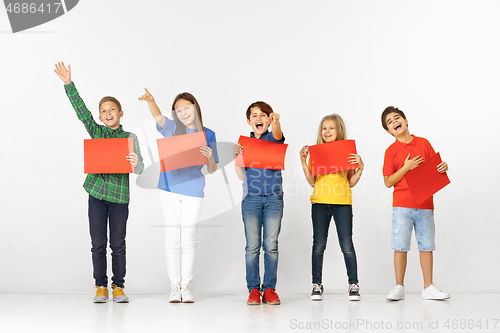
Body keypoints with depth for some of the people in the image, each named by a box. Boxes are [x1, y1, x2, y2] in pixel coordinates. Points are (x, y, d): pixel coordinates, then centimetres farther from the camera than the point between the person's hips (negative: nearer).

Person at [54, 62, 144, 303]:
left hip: (119, 195, -1)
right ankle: (100, 286, 12)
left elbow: (139, 169, -2)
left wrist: (136, 163, -26)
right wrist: (68, 84, -4)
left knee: (118, 245, 3)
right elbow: (80, 110, 3)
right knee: (98, 244, 3)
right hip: (96, 193, 1)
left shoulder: (129, 137, 4)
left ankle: (118, 287, 12)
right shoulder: (96, 132, 9)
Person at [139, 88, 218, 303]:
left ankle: (186, 286, 12)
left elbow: (212, 171, 6)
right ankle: (174, 286, 12)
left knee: (189, 240, 2)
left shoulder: (207, 135, 5)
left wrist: (209, 158, -17)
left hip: (193, 191, 0)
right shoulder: (171, 128, 5)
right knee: (172, 239, 4)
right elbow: (158, 116, -17)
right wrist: (150, 101, -38)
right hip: (169, 189, 0)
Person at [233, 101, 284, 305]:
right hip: (251, 198, 1)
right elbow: (241, 176, 5)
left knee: (271, 246, 0)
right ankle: (253, 289, 6)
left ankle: (269, 289, 6)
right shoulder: (244, 143, 10)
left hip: (273, 198, -1)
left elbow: (277, 135, -20)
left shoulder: (273, 139, 7)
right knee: (252, 246, 0)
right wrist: (236, 156, -10)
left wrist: (276, 123, -42)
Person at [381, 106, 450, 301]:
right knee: (400, 246, -1)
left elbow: (435, 168, 14)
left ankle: (428, 287, 14)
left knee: (426, 245, 6)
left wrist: (443, 167, -9)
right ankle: (399, 288, 9)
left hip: (425, 204, 2)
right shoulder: (391, 151, -1)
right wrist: (406, 167, -15)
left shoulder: (424, 143, 6)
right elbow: (388, 182, -4)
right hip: (402, 206, -2)